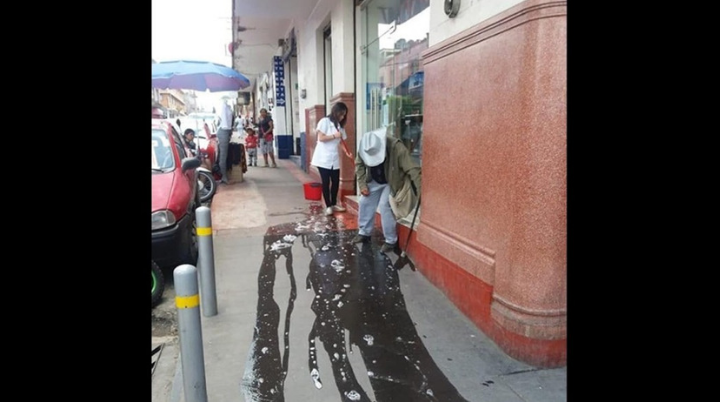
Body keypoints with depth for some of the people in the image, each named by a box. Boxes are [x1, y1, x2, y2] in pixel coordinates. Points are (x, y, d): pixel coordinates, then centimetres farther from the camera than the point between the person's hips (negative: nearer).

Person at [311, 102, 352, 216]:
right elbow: (321, 138, -13)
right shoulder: (325, 121, -6)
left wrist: (347, 152, -6)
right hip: (323, 158, -6)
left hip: (334, 159, 6)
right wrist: (334, 136, -14)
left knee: (336, 182, 8)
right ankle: (328, 206, 8)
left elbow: (341, 141, 8)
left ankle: (334, 204, 23)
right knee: (326, 183, -1)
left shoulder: (340, 125, 13)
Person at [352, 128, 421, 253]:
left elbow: (413, 168, -39)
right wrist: (362, 184, -10)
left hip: (391, 182, -5)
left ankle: (391, 240, -4)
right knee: (364, 202, 5)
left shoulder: (396, 147, -37)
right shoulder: (365, 147, -23)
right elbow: (359, 164, -3)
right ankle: (364, 233, 26)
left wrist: (420, 191, -46)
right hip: (374, 181, 5)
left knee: (385, 206, -19)